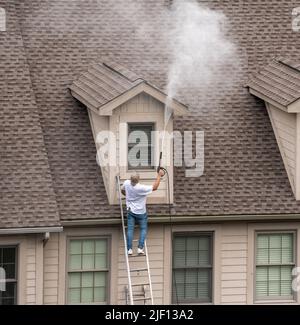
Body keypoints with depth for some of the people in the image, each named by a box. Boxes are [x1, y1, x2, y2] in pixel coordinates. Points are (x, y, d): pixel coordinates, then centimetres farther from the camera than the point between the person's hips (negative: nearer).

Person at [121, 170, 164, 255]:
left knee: (130, 229, 5)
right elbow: (154, 187, -21)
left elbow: (122, 190, 9)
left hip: (130, 211, 4)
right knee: (143, 229, 10)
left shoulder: (127, 183, -14)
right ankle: (140, 248, -1)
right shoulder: (141, 188, -29)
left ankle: (129, 249, -1)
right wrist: (159, 176, -14)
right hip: (140, 212, -4)